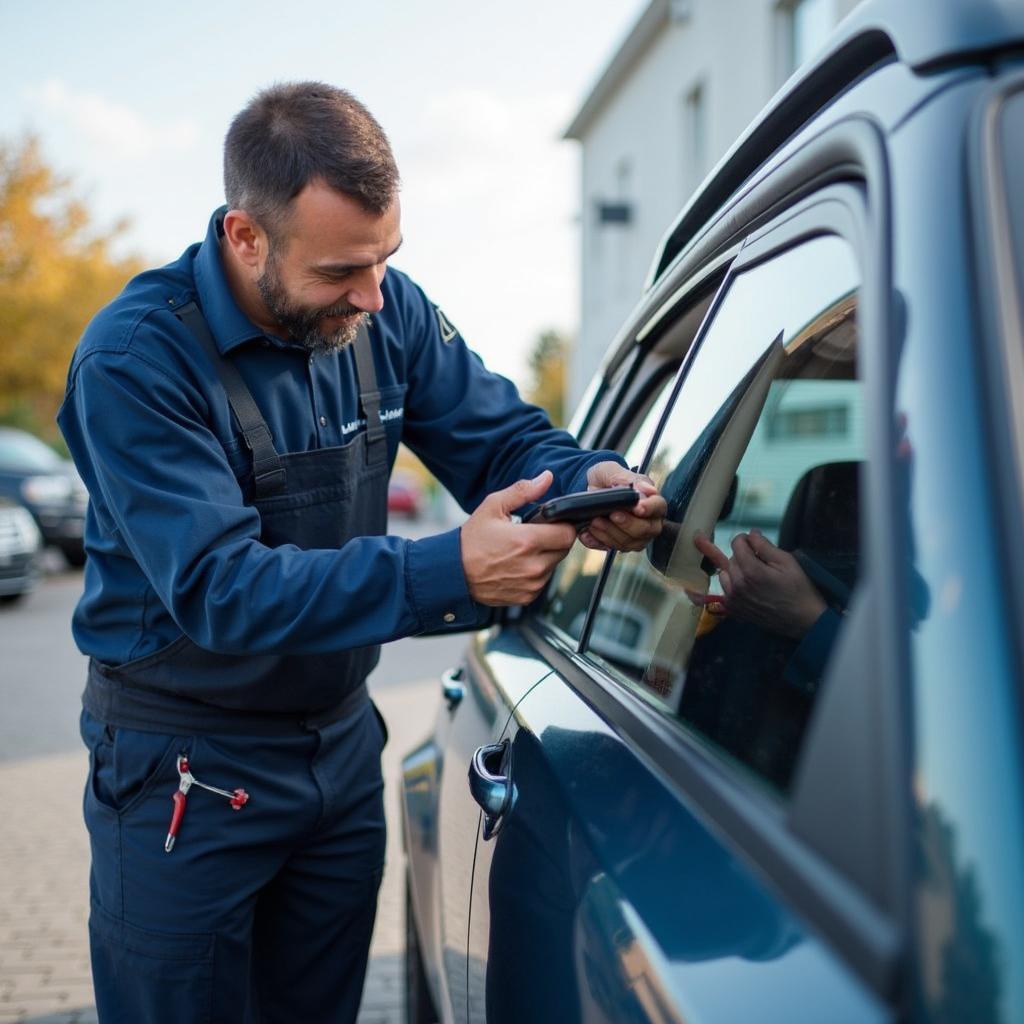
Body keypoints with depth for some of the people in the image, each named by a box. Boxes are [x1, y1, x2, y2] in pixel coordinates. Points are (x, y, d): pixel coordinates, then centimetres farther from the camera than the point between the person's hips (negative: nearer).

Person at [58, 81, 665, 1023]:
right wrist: (447, 574, -40)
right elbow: (219, 589, -30)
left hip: (343, 744, 5)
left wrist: (587, 483, -26)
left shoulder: (388, 313, -5)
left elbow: (503, 437, -1)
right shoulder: (136, 359, -23)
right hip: (188, 762, -5)